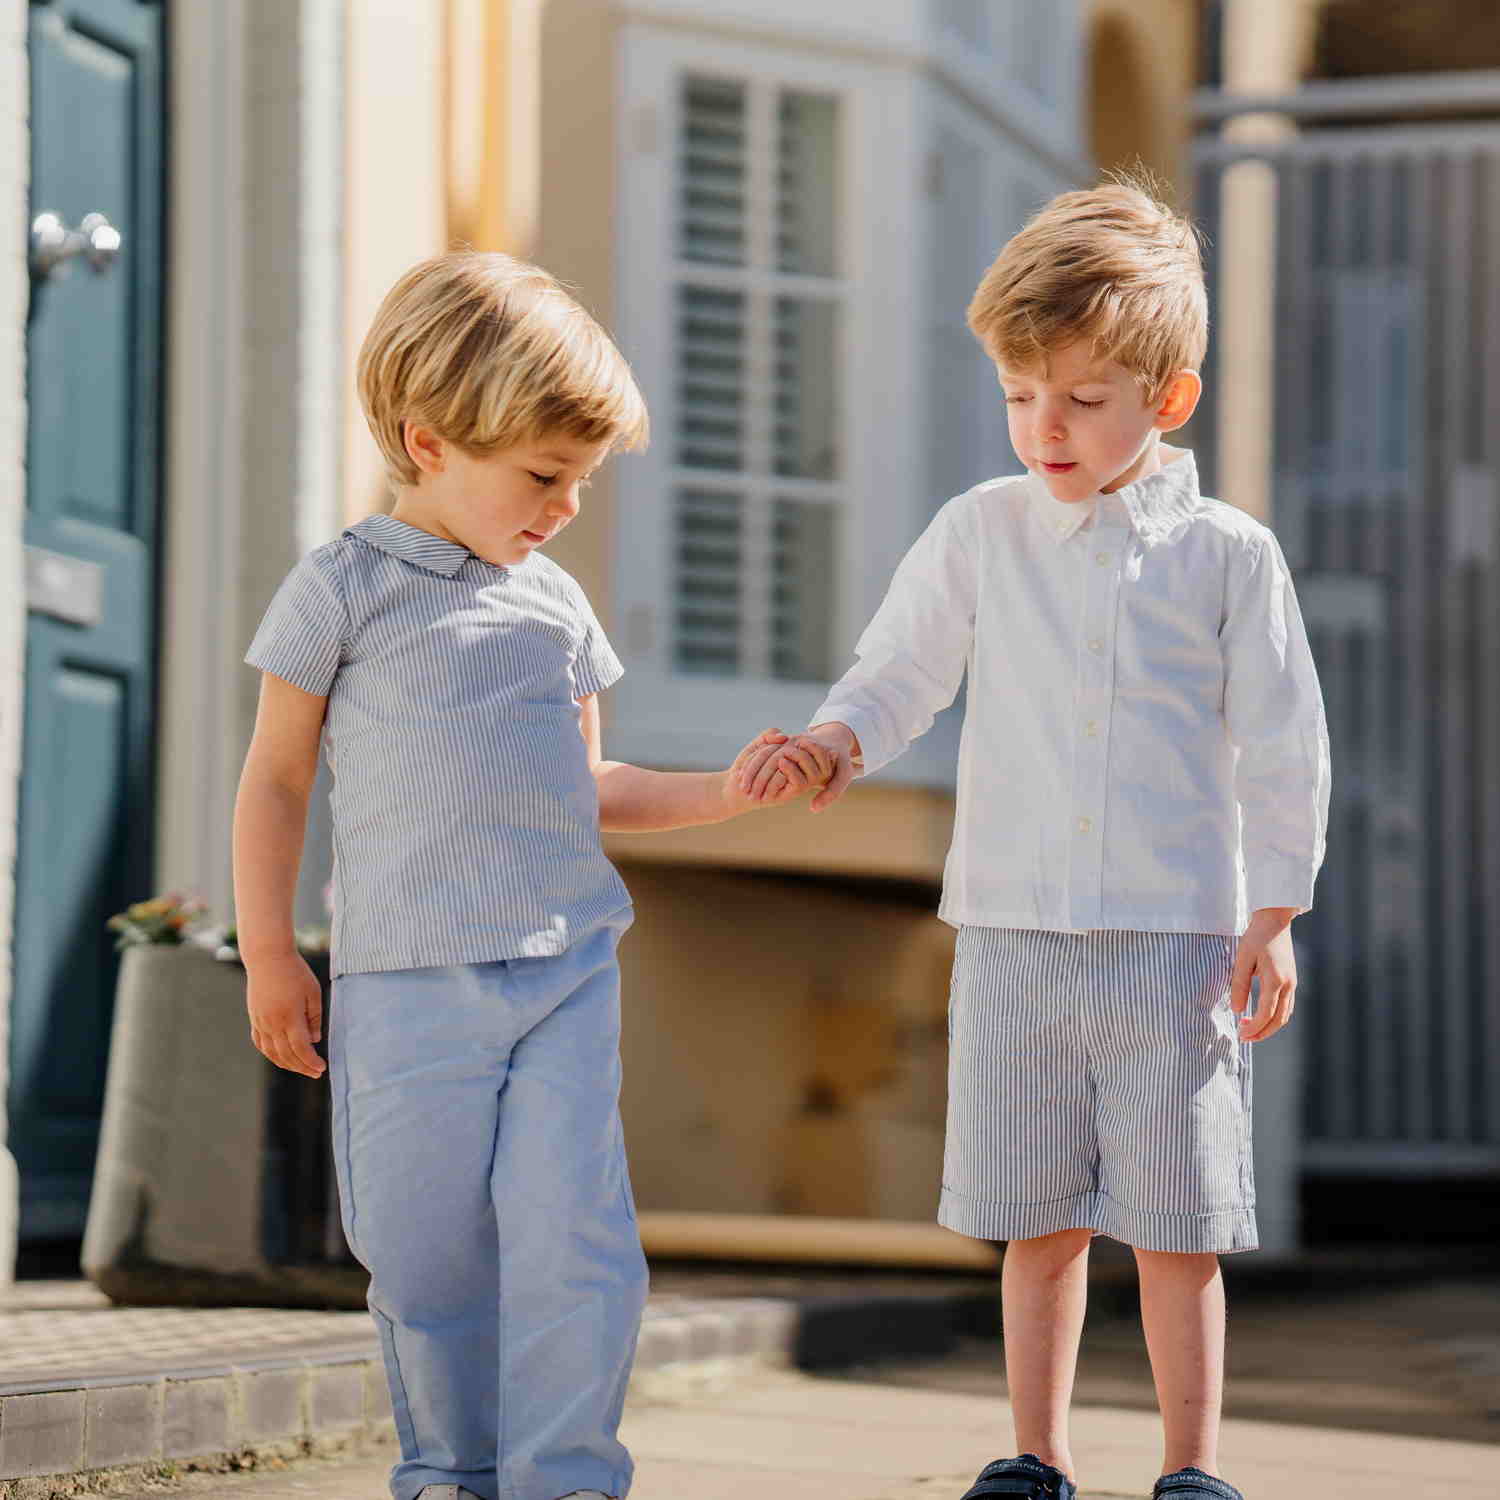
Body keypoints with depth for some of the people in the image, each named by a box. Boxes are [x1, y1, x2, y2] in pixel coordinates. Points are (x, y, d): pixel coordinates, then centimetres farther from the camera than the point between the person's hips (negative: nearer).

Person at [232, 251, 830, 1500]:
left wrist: (722, 793, 11)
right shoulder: (345, 588, 0)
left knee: (571, 1233, -8)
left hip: (569, 967, 3)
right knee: (423, 1247, 1)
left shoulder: (557, 605, 13)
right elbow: (277, 780, 4)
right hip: (408, 980, -3)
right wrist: (269, 954, 0)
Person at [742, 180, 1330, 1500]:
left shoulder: (1227, 554, 0)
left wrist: (1275, 916, 1)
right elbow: (900, 675, 9)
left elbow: (1283, 747, 4)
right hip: (1016, 932, 2)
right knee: (1039, 1218, 8)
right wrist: (834, 742, -12)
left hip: (1178, 935, -2)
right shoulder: (981, 533, 5)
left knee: (1177, 1223, 2)